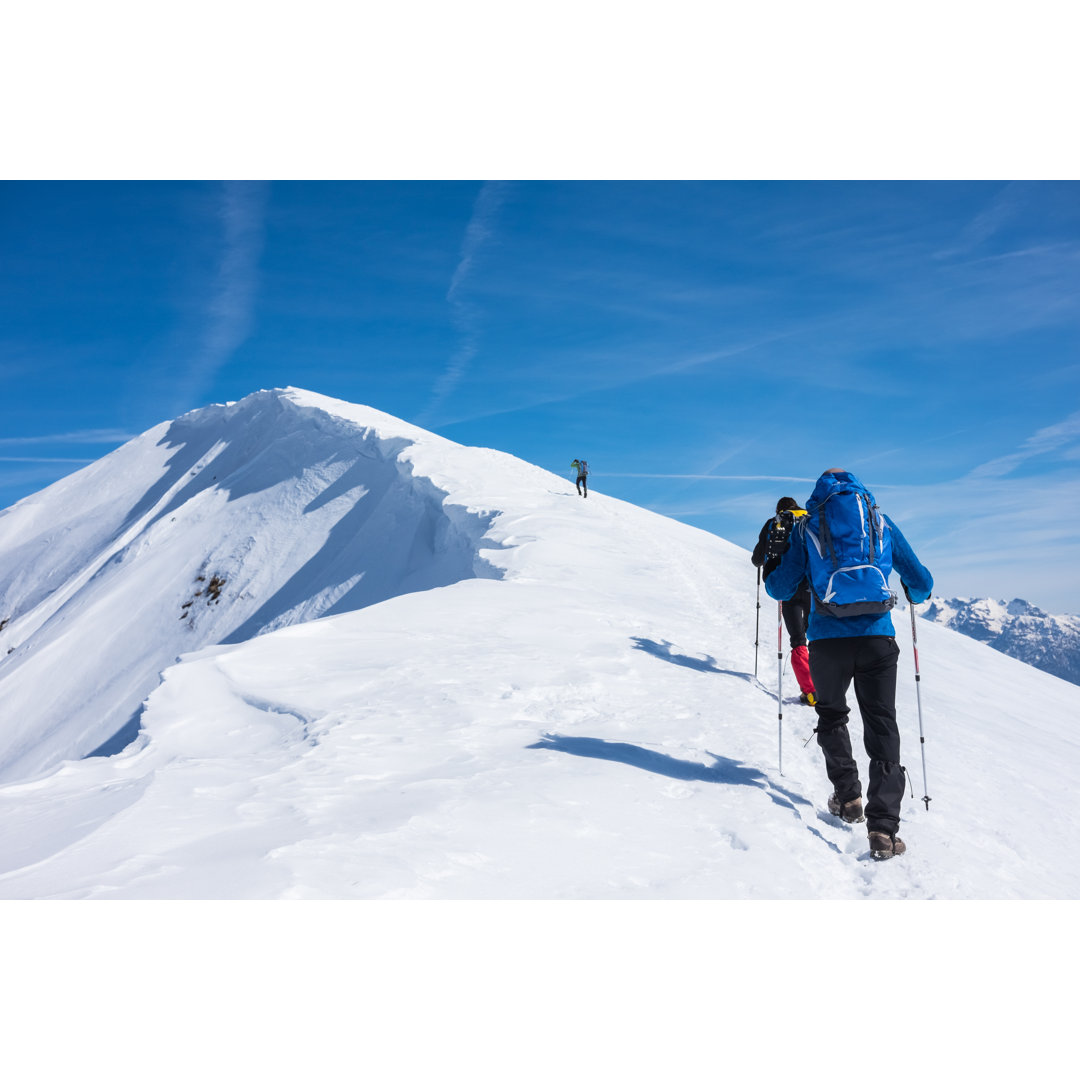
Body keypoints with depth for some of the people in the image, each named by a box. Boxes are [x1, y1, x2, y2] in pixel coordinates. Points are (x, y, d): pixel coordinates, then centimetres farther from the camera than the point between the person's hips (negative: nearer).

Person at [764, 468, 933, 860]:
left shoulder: (806, 526, 10)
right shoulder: (881, 522, 14)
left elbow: (780, 588, 9)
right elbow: (921, 582, 18)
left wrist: (772, 578, 33)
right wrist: (914, 594, 42)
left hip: (828, 638, 0)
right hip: (877, 637, 1)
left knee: (831, 715, 24)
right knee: (881, 728, 4)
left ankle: (847, 796, 19)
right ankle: (883, 828, -5)